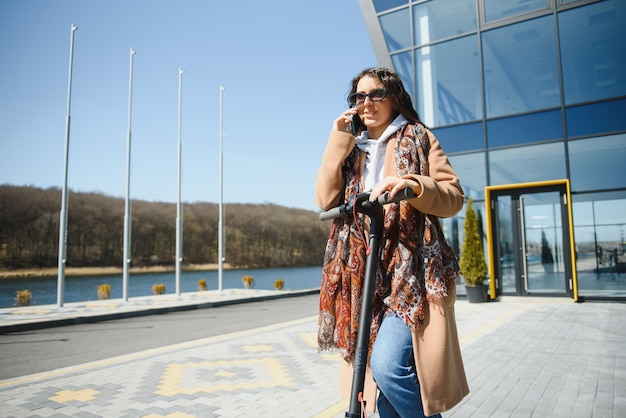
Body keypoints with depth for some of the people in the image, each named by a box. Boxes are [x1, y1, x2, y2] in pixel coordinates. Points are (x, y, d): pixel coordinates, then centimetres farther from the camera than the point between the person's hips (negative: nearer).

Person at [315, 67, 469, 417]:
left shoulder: (418, 138, 8)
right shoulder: (352, 147, 18)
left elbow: (454, 196, 0)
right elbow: (325, 199, 2)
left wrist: (413, 185, -20)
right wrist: (339, 139, 0)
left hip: (413, 268, -4)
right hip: (364, 272, 4)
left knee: (388, 366, -21)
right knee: (383, 378, 10)